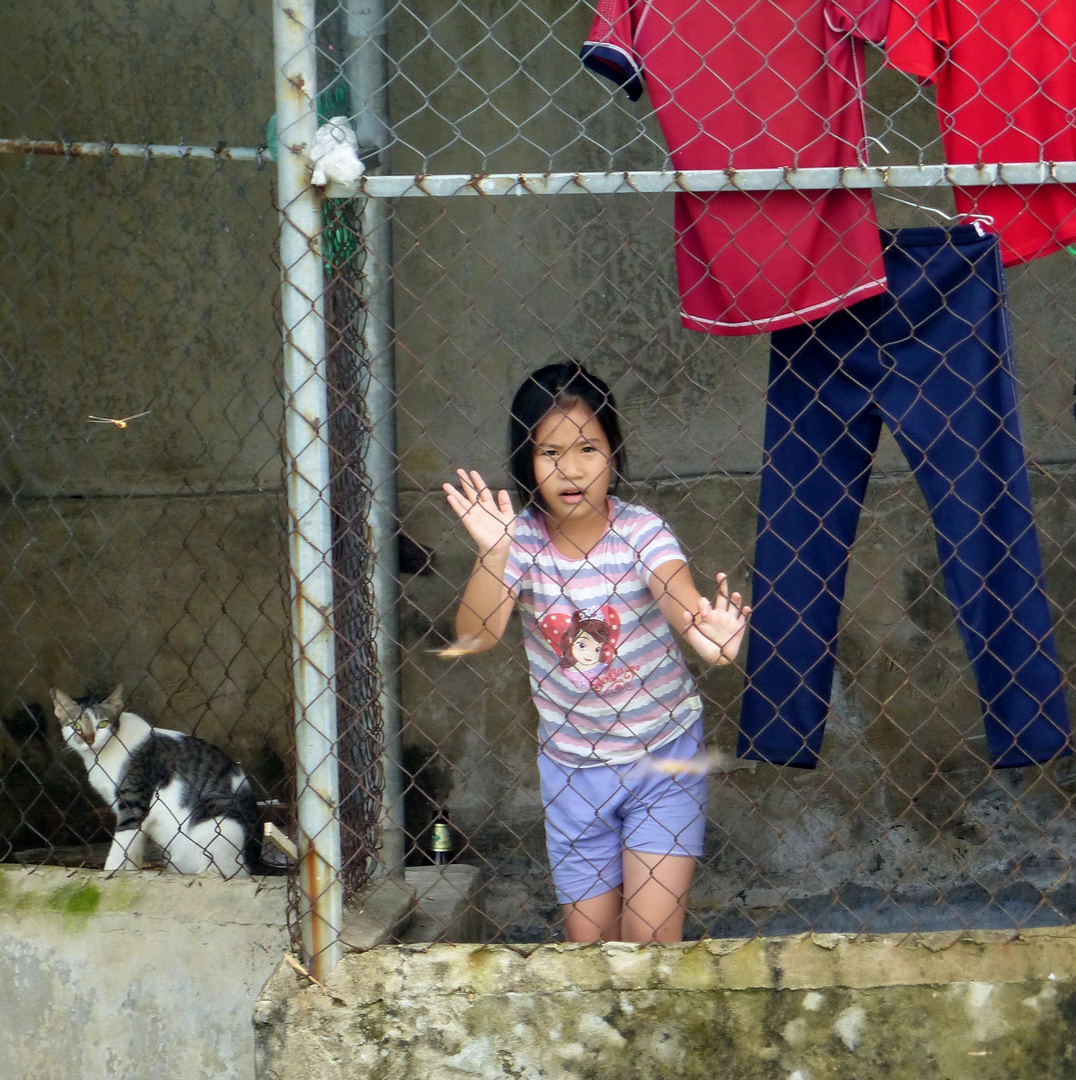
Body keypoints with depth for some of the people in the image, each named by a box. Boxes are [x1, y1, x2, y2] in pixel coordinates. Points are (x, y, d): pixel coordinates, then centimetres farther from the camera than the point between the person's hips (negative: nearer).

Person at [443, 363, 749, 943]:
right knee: (588, 941, 10)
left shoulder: (640, 531, -16)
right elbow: (473, 637, -20)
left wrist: (706, 630, -58)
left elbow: (680, 598, -35)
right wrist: (492, 555, -35)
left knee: (652, 936, -7)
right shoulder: (521, 539, -9)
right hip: (572, 768, 2)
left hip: (662, 755, -2)